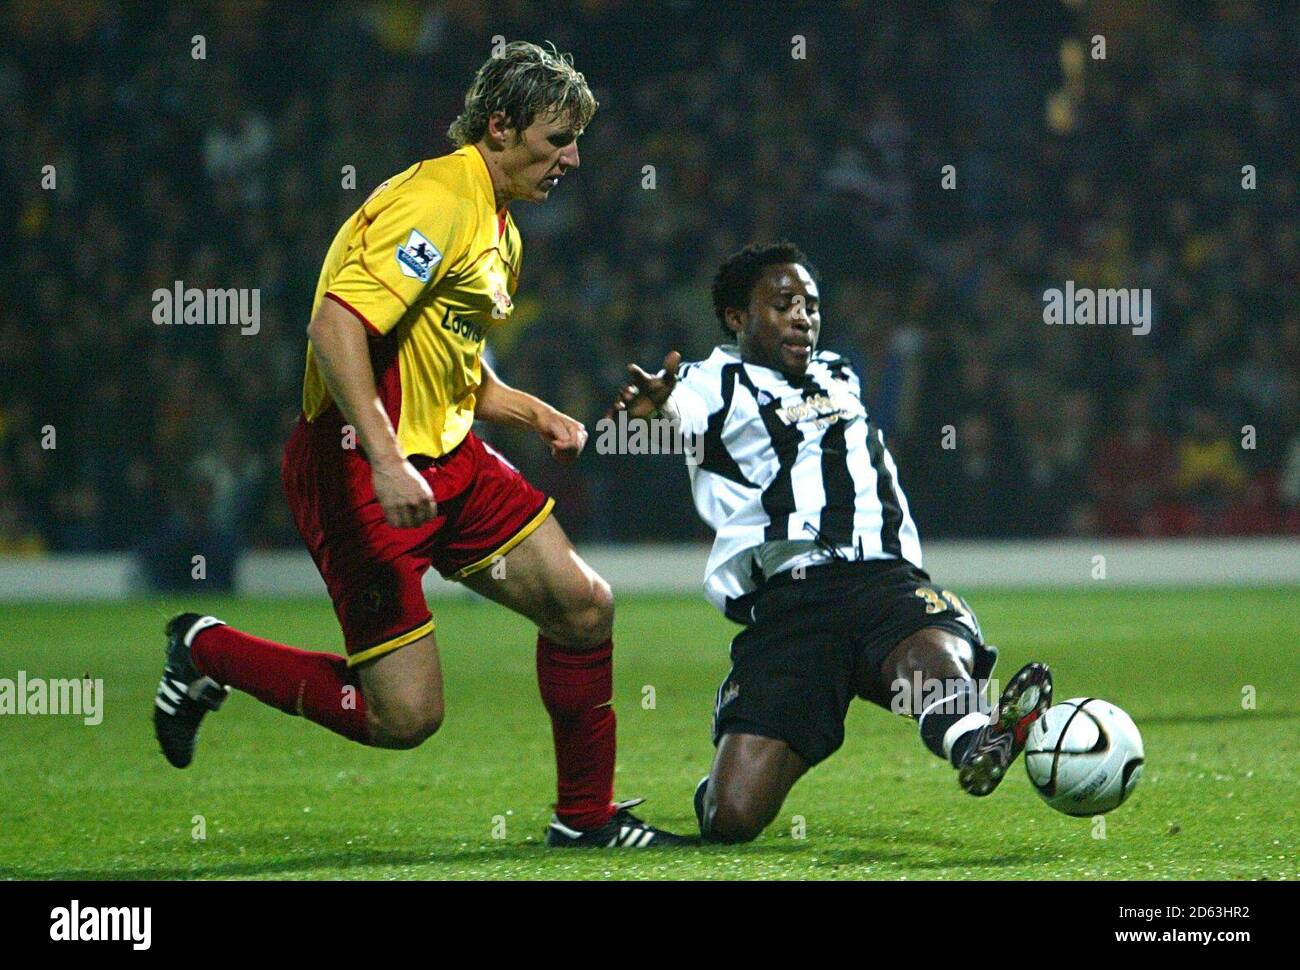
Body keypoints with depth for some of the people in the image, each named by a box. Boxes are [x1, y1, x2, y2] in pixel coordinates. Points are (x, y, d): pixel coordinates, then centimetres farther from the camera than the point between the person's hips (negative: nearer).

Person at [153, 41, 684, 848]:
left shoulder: (499, 229, 17)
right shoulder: (437, 201, -16)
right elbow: (336, 326, -27)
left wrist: (539, 416, 11)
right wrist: (387, 463, -33)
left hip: (447, 457, 10)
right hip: (358, 469, -10)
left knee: (584, 606, 4)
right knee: (405, 714, -10)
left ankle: (587, 815, 19)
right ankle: (207, 652, 10)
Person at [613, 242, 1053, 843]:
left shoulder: (840, 378, 32)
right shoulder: (717, 383, 11)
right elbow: (684, 403, -14)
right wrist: (657, 404, -38)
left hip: (885, 579, 3)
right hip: (785, 601, -3)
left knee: (937, 654, -38)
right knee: (731, 818, -15)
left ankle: (971, 741, -71)